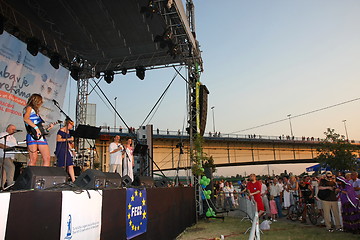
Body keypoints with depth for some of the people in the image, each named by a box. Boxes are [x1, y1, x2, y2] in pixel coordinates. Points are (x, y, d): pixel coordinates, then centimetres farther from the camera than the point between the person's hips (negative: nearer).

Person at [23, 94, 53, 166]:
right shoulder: (29, 108, 8)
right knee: (33, 159, -13)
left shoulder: (36, 111, 29)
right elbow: (26, 119, -14)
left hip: (41, 136, 8)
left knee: (47, 158, -3)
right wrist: (36, 127, -19)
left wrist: (48, 127, 13)